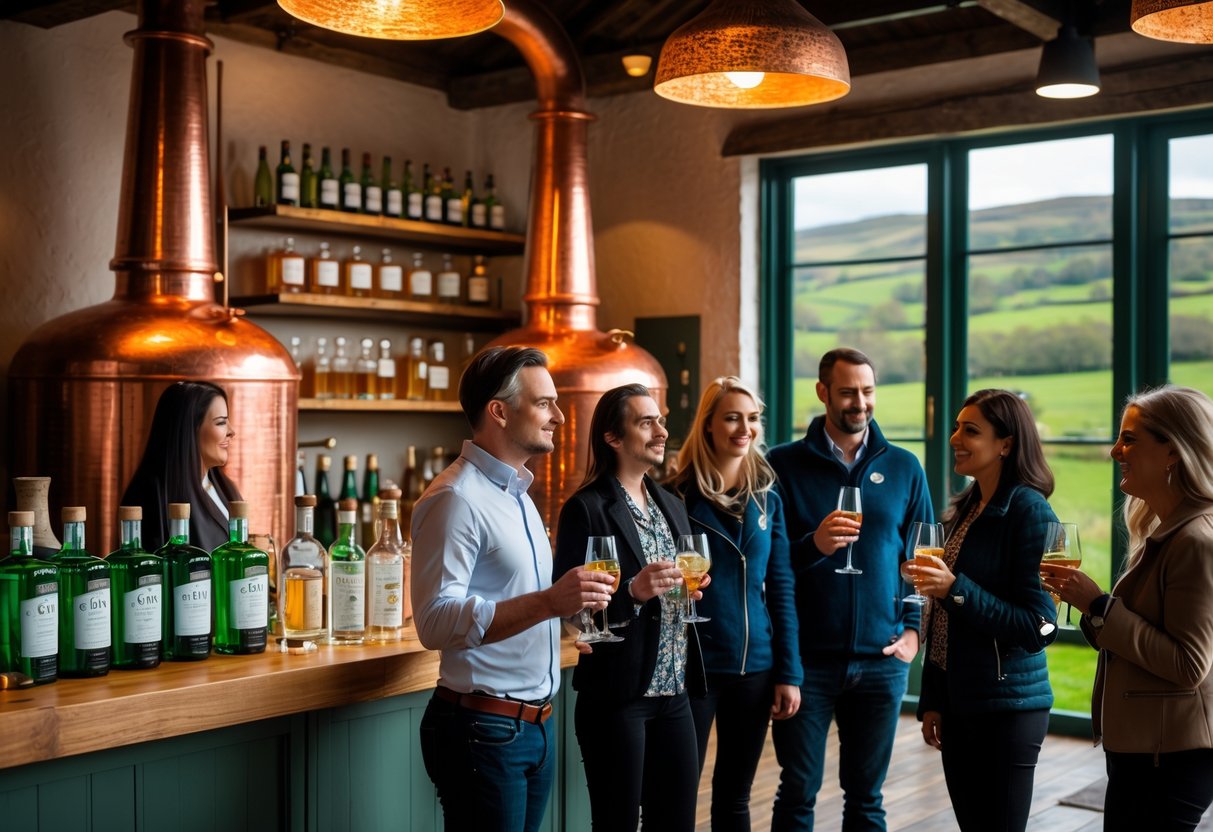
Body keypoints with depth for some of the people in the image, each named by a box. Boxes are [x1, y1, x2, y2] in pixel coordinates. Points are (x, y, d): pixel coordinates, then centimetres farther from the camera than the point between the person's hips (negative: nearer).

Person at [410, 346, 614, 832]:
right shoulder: (456, 498, -16)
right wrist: (548, 603, -33)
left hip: (535, 724, 9)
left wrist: (568, 607, 10)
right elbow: (436, 622, -26)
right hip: (483, 730, -9)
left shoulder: (517, 494, 15)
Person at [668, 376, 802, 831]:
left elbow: (781, 587, 6)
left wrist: (789, 672, 2)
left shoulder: (768, 499, 5)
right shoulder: (678, 497, -6)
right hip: (693, 667, -3)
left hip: (754, 667, 4)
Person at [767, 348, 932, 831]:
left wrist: (914, 629, 1)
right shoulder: (784, 464, -2)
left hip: (881, 660, 2)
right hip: (806, 658, -2)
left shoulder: (903, 468, 6)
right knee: (798, 791, 6)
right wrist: (812, 546, -21)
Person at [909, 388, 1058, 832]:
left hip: (1006, 707, -7)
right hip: (957, 703, 7)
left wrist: (955, 590, -26)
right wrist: (932, 700, 14)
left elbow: (1038, 627, -18)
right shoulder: (966, 509, 9)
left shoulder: (1029, 510, -14)